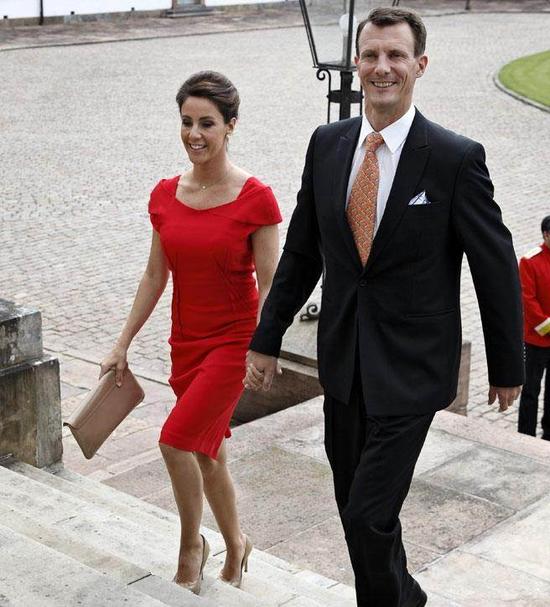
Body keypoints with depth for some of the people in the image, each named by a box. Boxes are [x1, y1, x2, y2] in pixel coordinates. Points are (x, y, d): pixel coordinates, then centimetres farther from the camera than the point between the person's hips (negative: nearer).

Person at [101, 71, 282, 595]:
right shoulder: (166, 196, 2)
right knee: (207, 453, 13)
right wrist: (122, 344, 8)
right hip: (186, 341, 6)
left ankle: (191, 544, 9)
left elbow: (268, 284, -11)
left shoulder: (255, 199, -13)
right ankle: (235, 545, 35)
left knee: (176, 440, -16)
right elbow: (155, 276, 8)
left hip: (233, 341, -5)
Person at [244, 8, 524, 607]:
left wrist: (506, 367, 2)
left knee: (370, 514, -6)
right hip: (343, 359, 5)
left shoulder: (455, 158, -12)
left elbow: (497, 267, -5)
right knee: (353, 508, 16)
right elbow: (301, 254, 9)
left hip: (409, 368, -5)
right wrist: (267, 339, 10)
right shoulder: (327, 144, 2)